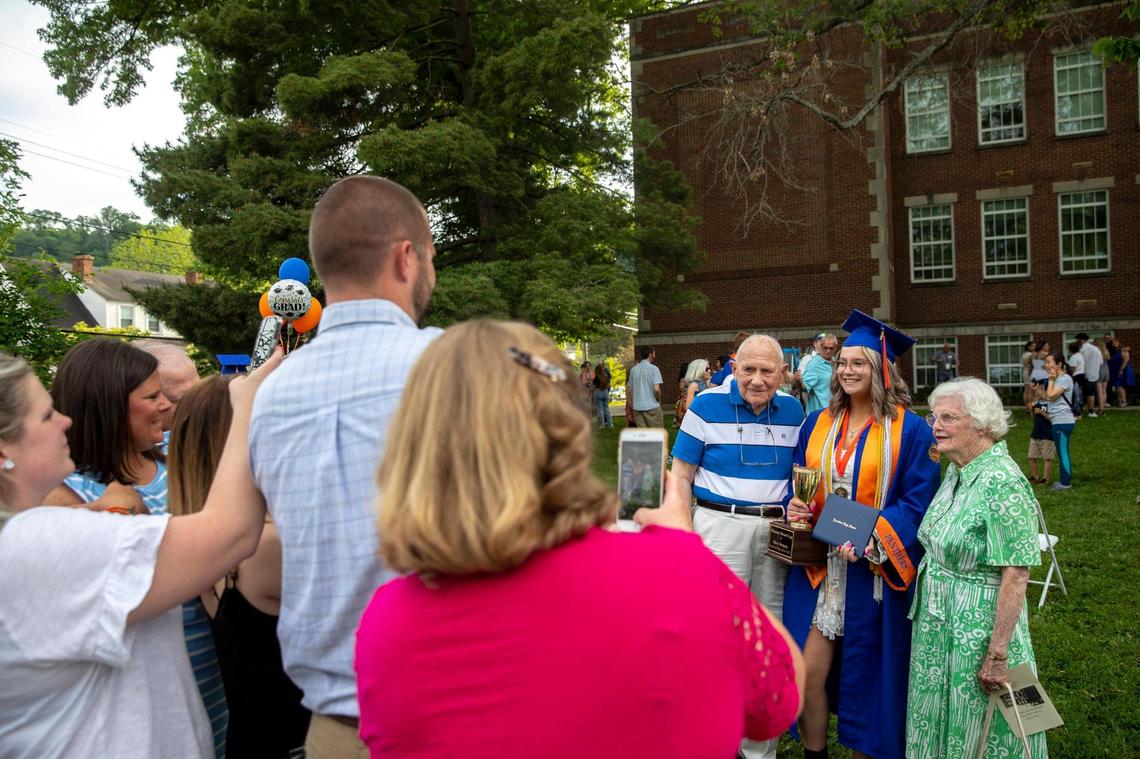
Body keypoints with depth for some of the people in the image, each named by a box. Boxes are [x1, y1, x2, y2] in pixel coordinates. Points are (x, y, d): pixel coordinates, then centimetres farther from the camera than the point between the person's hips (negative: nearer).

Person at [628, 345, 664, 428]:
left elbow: (630, 390, 10)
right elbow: (656, 389, -15)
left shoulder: (633, 370, 8)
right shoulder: (653, 368, -8)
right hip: (651, 406, -5)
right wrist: (658, 400, 2)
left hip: (637, 407, 5)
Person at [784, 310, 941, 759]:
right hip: (817, 567, 4)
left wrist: (871, 539, -22)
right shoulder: (818, 424, 8)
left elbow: (917, 501, -9)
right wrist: (795, 508, -8)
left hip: (874, 573, -3)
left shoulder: (909, 430, -5)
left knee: (866, 677, 8)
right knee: (808, 674, 3)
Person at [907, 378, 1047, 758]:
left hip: (978, 625, -8)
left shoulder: (1002, 482, -21)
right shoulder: (956, 471, 6)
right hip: (938, 623, 8)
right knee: (937, 726, 20)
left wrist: (997, 655, -22)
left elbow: (1015, 576, -23)